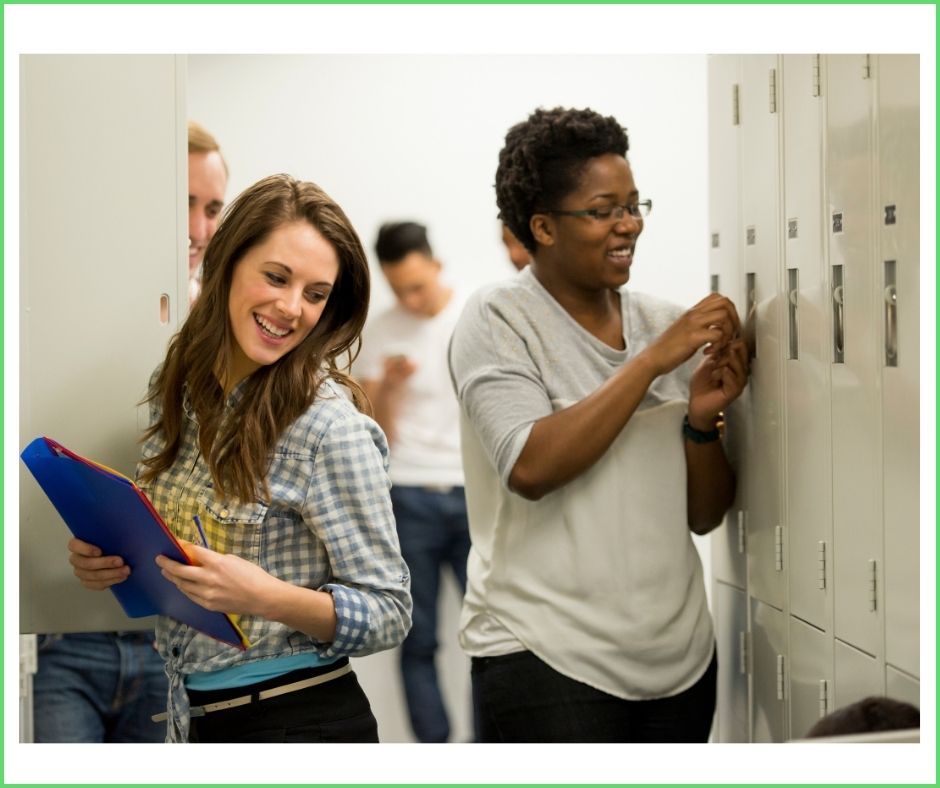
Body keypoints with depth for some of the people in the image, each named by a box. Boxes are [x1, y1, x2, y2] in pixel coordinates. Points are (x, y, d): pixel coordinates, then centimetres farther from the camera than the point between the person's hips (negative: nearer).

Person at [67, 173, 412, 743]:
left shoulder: (330, 425, -19)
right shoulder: (177, 390, 0)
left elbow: (390, 613, -15)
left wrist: (269, 597, -30)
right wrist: (104, 560, -6)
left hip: (300, 722, -6)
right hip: (189, 715, 6)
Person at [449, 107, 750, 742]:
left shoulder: (664, 323, 8)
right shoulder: (498, 320, -4)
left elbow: (704, 516, 10)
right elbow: (530, 468, -21)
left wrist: (702, 420, -10)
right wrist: (651, 361, -19)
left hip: (681, 658, 5)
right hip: (548, 659, -5)